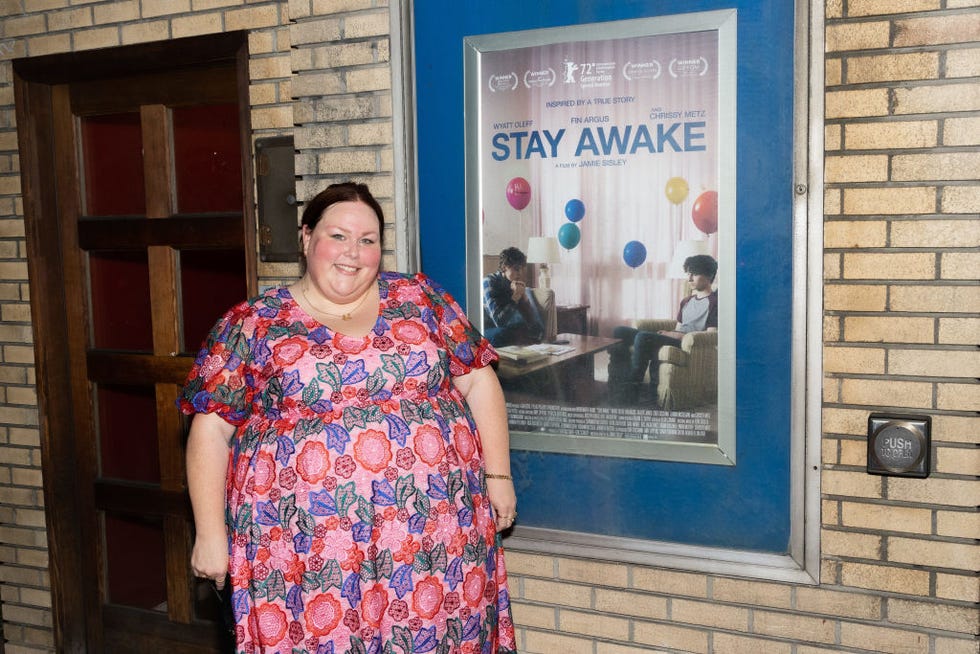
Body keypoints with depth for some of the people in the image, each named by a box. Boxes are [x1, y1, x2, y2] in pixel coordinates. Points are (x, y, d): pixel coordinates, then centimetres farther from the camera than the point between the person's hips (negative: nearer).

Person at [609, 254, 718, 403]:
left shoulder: (714, 302, -2)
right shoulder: (686, 301, 26)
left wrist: (680, 335, -15)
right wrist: (669, 333, 1)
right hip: (675, 340, 9)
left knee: (643, 336, -33)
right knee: (620, 332, -4)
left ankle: (632, 387, -22)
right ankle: (617, 383, -11)